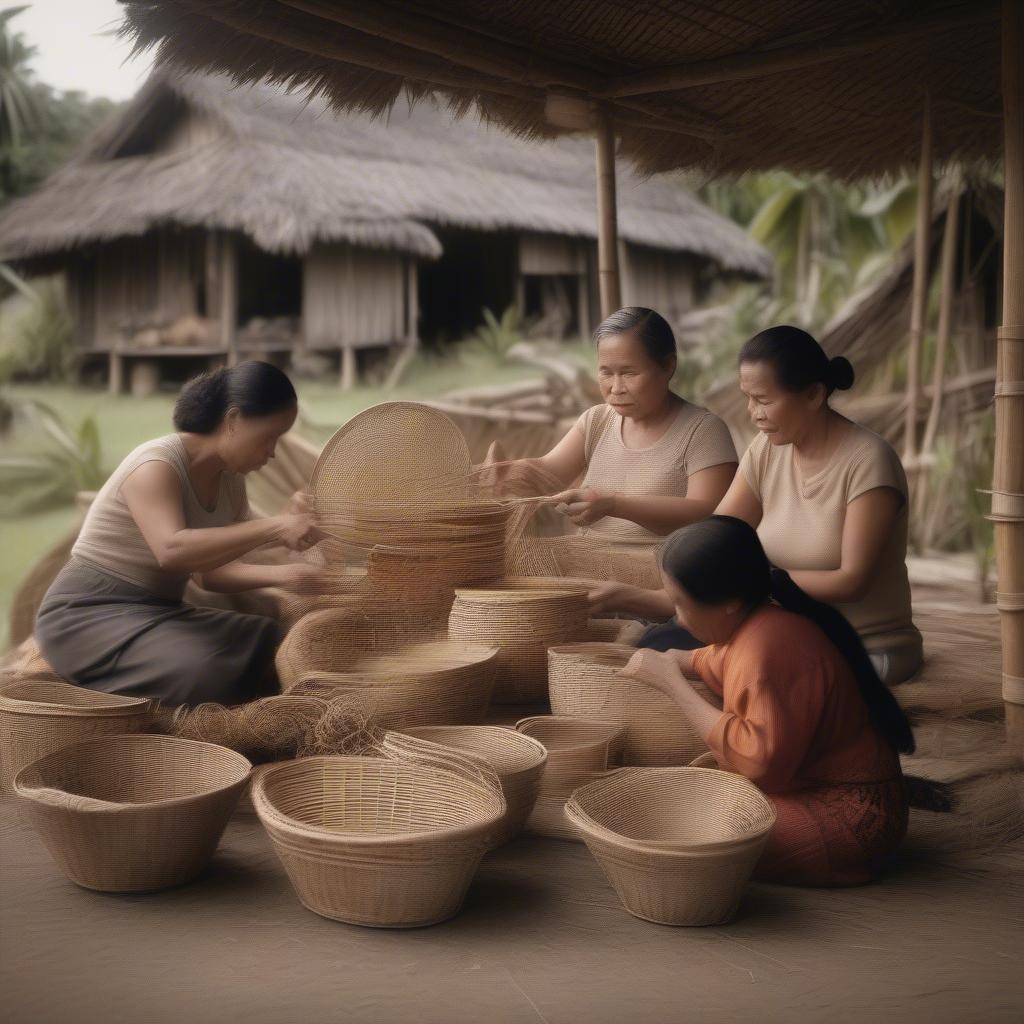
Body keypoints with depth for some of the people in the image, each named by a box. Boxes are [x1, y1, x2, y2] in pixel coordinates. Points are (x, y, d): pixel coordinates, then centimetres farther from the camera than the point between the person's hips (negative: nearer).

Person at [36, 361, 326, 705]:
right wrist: (273, 528, -41)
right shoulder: (157, 465, -21)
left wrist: (279, 575, -10)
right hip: (90, 614, -8)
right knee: (207, 673, -31)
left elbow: (209, 569, 7)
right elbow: (171, 551, -38)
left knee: (277, 648, -7)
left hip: (159, 612, 8)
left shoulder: (230, 481, 5)